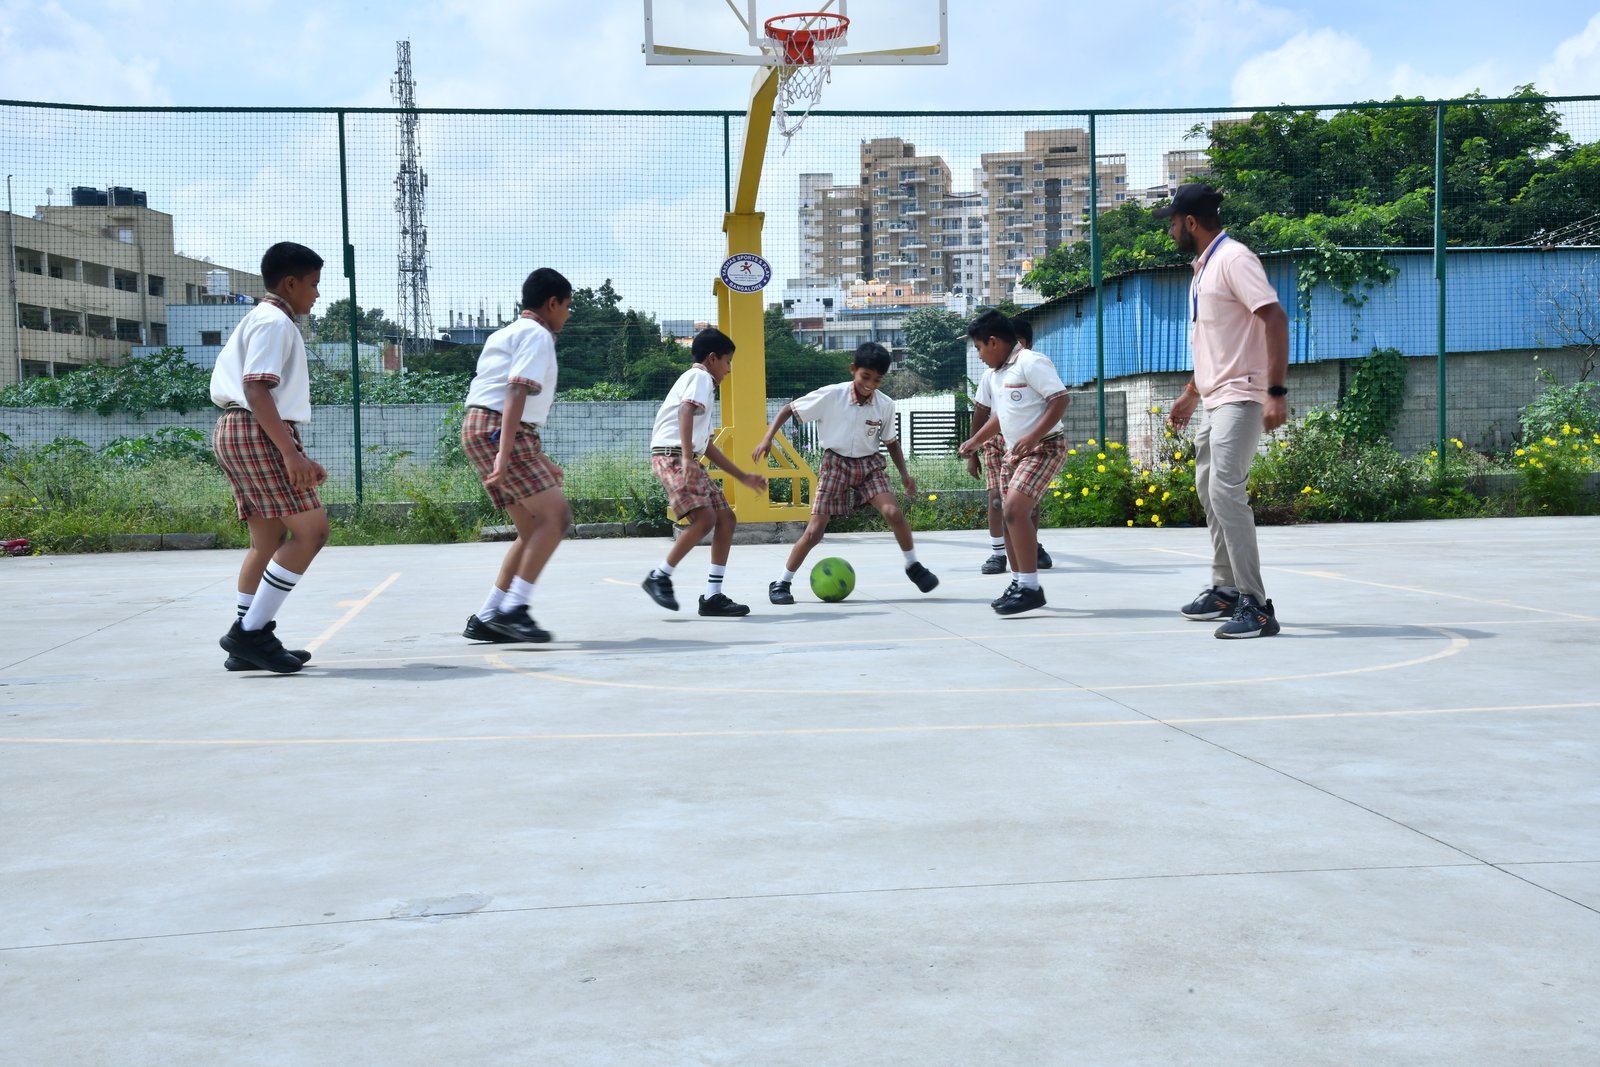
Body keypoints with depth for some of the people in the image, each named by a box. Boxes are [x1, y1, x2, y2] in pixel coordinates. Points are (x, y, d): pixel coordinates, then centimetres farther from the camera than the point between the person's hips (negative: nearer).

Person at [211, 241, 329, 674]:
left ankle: (247, 645, 12)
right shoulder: (274, 322, -8)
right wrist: (292, 453, -26)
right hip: (257, 433, -11)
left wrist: (294, 453, 24)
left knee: (268, 541, 11)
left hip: (236, 432, 11)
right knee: (311, 530, -12)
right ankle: (250, 631, -12)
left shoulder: (260, 321, 24)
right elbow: (256, 390, -20)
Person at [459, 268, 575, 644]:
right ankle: (512, 609, -19)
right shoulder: (536, 335, -4)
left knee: (533, 529, 9)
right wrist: (505, 453, -28)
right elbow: (517, 392, -18)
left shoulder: (507, 334, 27)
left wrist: (538, 458, 33)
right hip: (496, 431, -10)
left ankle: (486, 619, 9)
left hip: (480, 429, 10)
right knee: (555, 513, -15)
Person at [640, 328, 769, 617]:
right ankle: (659, 577, -10)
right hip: (672, 456, -10)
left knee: (726, 519, 5)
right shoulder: (700, 377, -1)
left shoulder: (702, 382, 29)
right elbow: (685, 411, -21)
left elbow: (707, 445, 30)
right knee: (704, 518, -22)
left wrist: (743, 477, 30)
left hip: (689, 459, 10)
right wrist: (686, 457, -34)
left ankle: (713, 596, 5)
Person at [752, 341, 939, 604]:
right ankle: (782, 583, 10)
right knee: (815, 530, -7)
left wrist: (904, 473, -4)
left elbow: (891, 442, 7)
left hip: (869, 464, 2)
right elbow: (789, 409, -7)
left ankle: (913, 566, 2)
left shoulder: (885, 405, -9)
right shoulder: (830, 396, -17)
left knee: (893, 512, -22)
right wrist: (768, 438, -17)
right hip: (836, 463, -2)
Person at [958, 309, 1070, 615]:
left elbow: (1060, 399, -20)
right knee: (1009, 516, 11)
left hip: (1044, 448, -10)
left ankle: (1030, 587, -19)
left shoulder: (1030, 362, -13)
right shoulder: (998, 374, 15)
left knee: (1014, 510, -22)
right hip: (1015, 452, 10)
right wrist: (976, 441, 28)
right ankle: (1019, 582, 24)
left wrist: (1033, 436, -27)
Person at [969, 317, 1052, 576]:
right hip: (997, 440, 0)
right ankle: (997, 554, -6)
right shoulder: (992, 375, -6)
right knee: (997, 496, -10)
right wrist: (972, 453, 1)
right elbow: (980, 415, 1)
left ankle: (1033, 547, 23)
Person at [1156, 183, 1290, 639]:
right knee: (1209, 490, 15)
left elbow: (1275, 319, -21)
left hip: (1241, 397, -10)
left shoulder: (1233, 259, -12)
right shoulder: (1202, 267, 17)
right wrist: (1191, 394, 27)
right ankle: (1225, 588, 26)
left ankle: (1256, 605, -18)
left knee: (1226, 491, -18)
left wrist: (1276, 392, -27)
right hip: (1214, 400, 10)